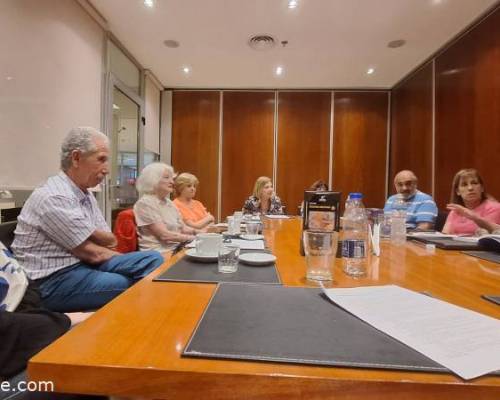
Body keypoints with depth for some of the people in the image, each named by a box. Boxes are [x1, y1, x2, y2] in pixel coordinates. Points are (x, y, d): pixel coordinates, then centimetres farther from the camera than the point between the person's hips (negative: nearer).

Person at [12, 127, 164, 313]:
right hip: (55, 279, -8)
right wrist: (124, 257, 0)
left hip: (85, 263, 8)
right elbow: (93, 253, -16)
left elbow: (110, 240, 10)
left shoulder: (86, 195, 10)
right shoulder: (54, 198, -19)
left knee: (154, 259, -7)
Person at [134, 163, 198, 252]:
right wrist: (193, 238, -19)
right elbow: (164, 235, -18)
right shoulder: (145, 203, -11)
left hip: (176, 248, 8)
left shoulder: (168, 202, 14)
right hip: (158, 252, -8)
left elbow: (183, 228, 12)